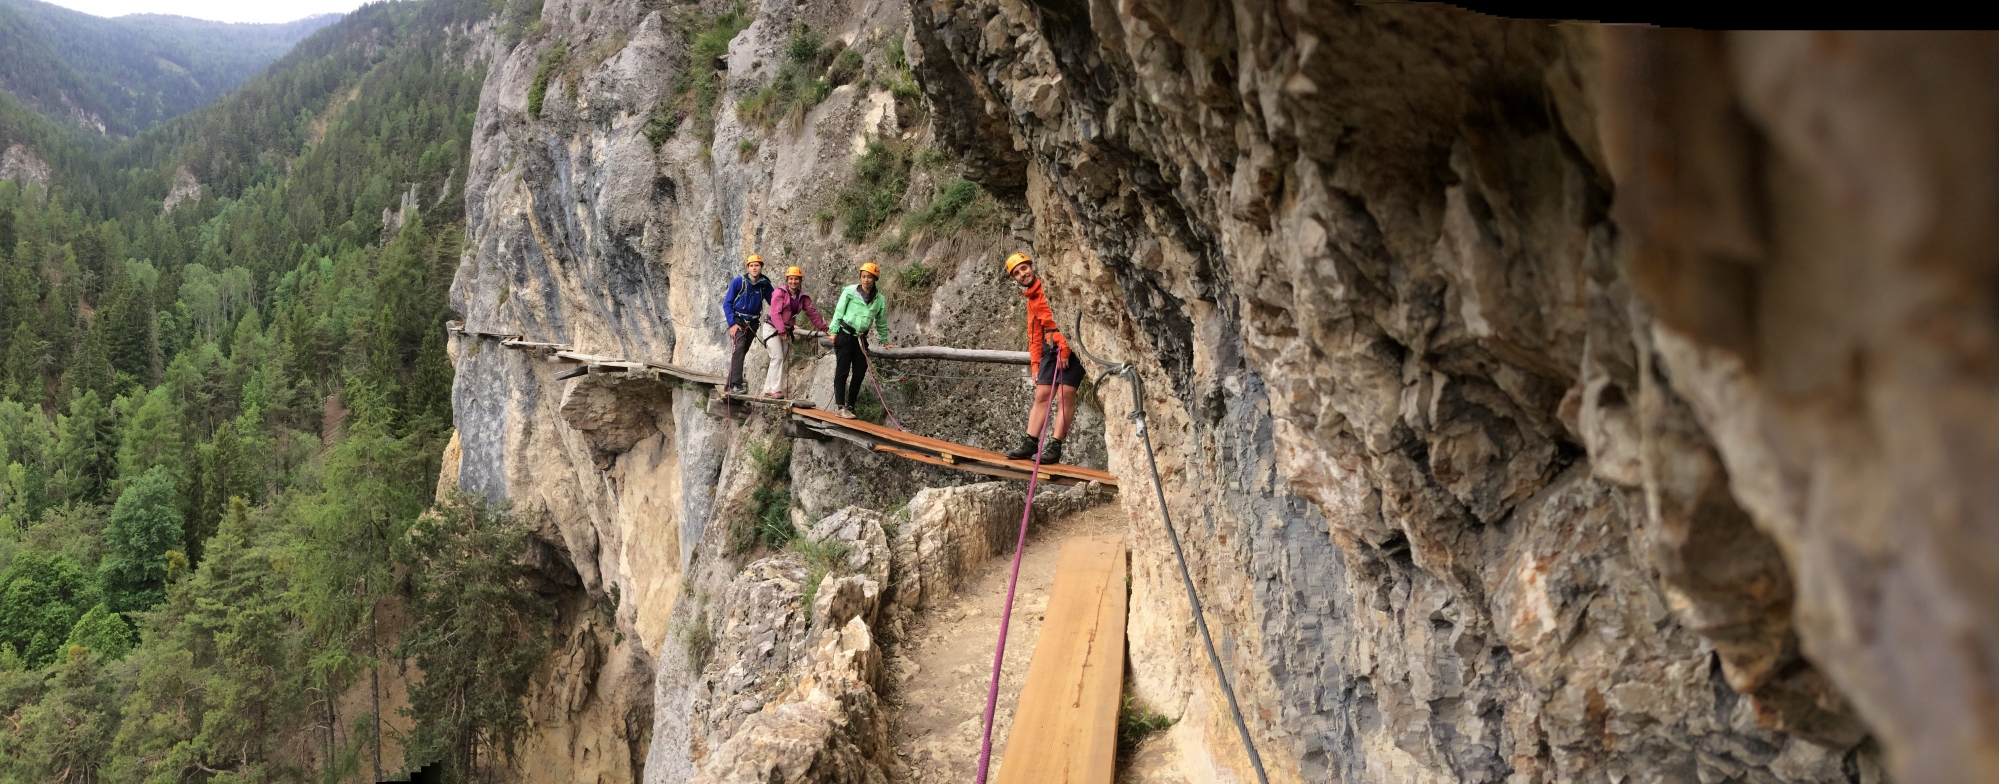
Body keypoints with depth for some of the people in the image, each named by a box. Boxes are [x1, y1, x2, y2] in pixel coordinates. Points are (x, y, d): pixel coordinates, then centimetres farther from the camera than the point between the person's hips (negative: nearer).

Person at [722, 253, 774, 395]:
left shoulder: (765, 284, -2)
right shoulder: (739, 281, -10)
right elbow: (727, 303, -7)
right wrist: (732, 323, -15)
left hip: (753, 323, 4)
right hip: (738, 321, -4)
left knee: (742, 352, 11)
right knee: (738, 348, -22)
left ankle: (730, 384, 22)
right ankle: (736, 384, -28)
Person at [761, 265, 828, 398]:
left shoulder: (803, 297, 6)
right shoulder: (780, 292, -11)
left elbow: (812, 312, 7)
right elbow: (775, 313, -17)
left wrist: (823, 328, 2)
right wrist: (781, 331, -21)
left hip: (786, 330, 6)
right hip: (773, 328, -6)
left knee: (780, 360, 5)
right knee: (778, 357, -15)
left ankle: (768, 390, 10)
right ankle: (776, 390, -15)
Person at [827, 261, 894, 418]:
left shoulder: (879, 299, 7)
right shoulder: (850, 291, -3)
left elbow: (881, 322, 16)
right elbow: (839, 311, -2)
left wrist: (885, 341, 18)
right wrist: (834, 331, -7)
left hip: (861, 338, 4)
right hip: (845, 335, -4)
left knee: (860, 373, 2)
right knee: (842, 371, -6)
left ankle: (850, 406, 11)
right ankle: (840, 406, -4)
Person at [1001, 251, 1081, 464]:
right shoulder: (1031, 301, 21)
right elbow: (1034, 336, 24)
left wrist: (1065, 349, -16)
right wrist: (1035, 365, 16)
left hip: (1071, 347, -8)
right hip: (1051, 349, 8)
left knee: (1065, 396, -9)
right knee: (1041, 395, 3)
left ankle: (1055, 447, -10)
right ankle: (1030, 443, 3)